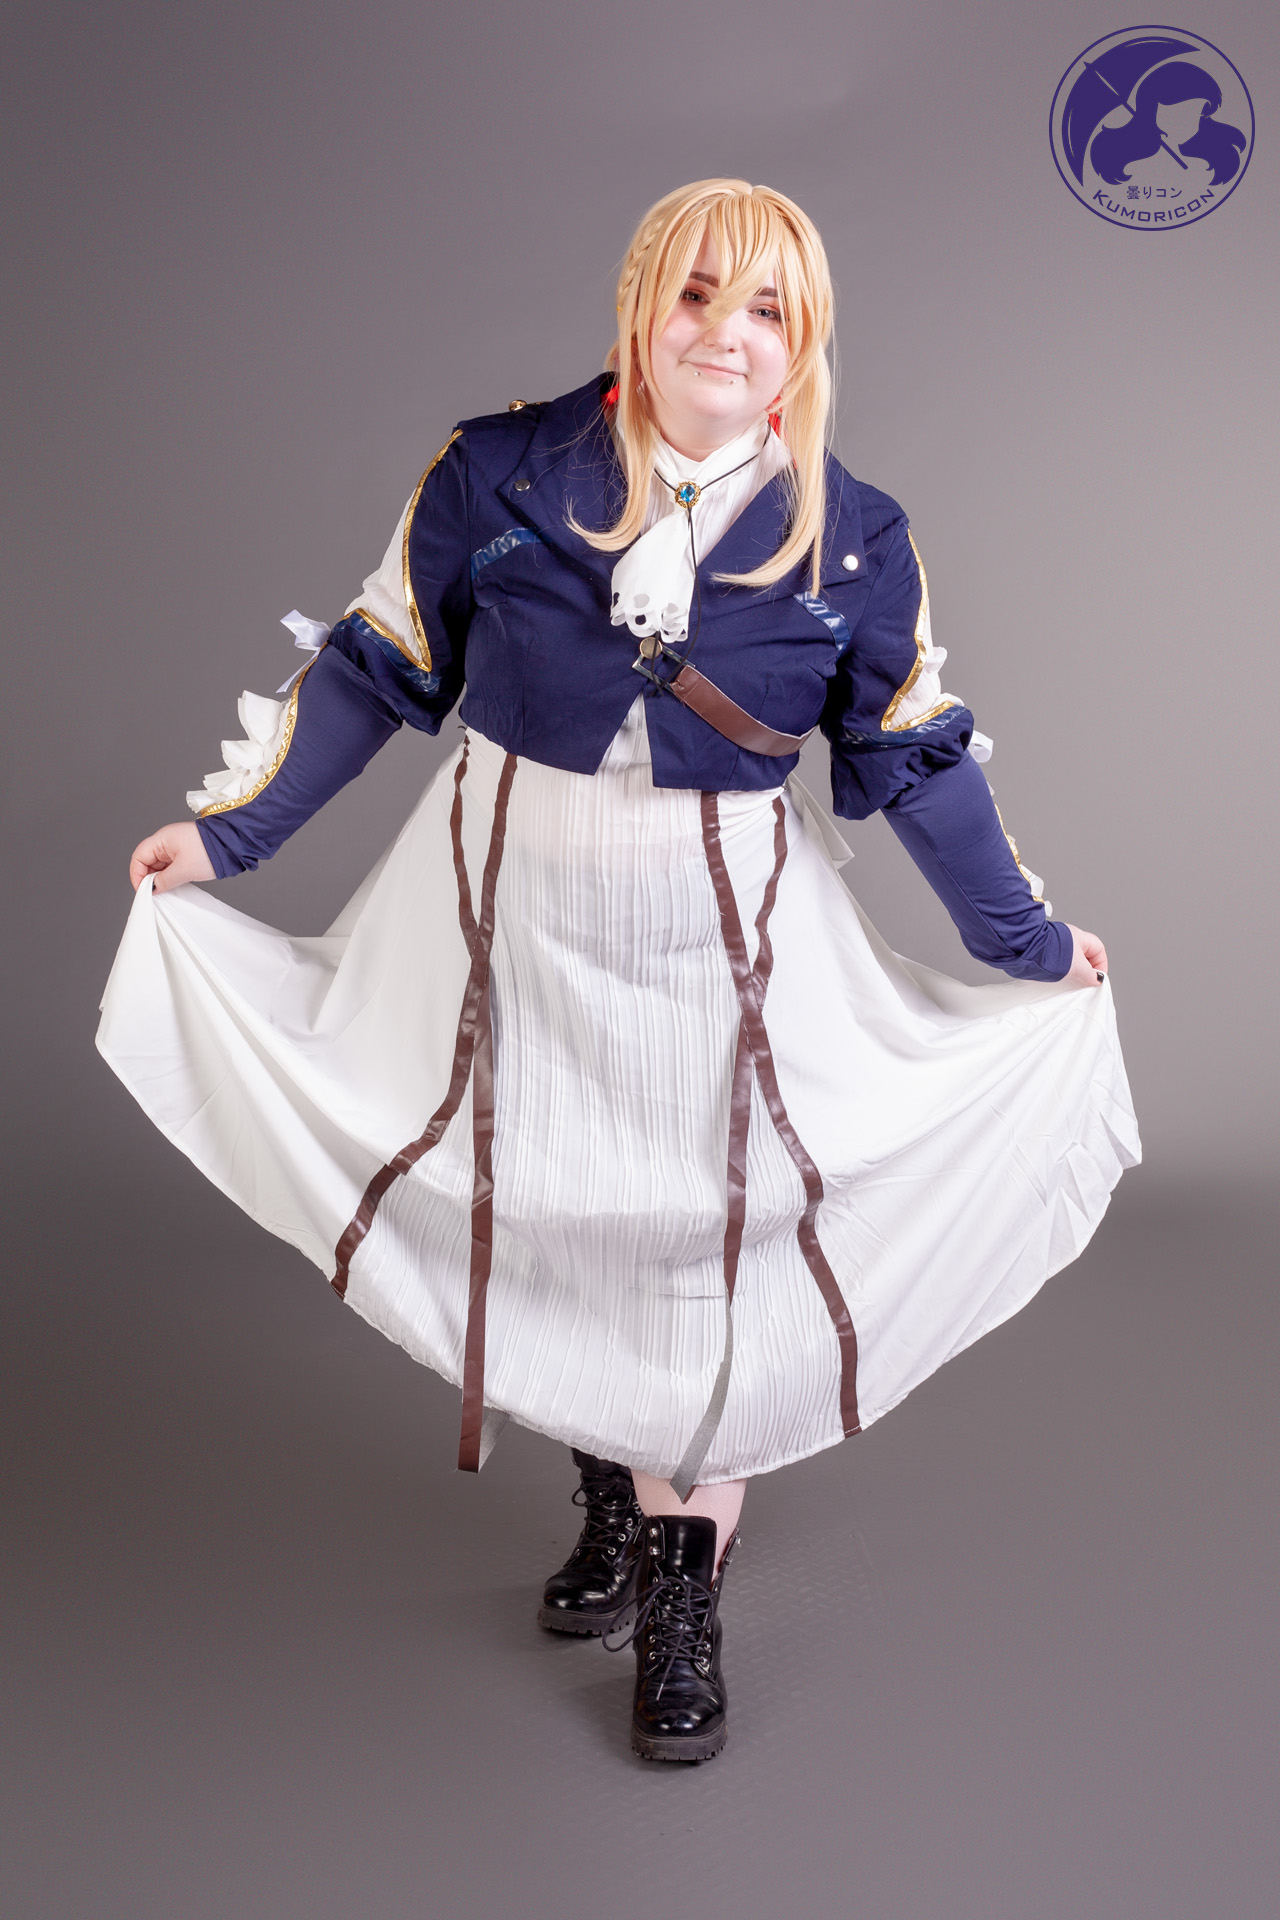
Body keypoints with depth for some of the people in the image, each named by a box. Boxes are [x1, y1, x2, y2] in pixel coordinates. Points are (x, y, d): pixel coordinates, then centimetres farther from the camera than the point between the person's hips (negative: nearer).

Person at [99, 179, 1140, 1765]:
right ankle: (614, 1491, 34)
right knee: (548, 1213, 10)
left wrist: (1026, 942, 11)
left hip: (721, 939, 0)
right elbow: (376, 670, 2)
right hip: (511, 914, 1)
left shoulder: (851, 542, -5)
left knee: (704, 1235, 4)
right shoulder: (499, 475, -6)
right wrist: (228, 833, 4)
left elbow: (914, 760, 5)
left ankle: (683, 1584, 20)